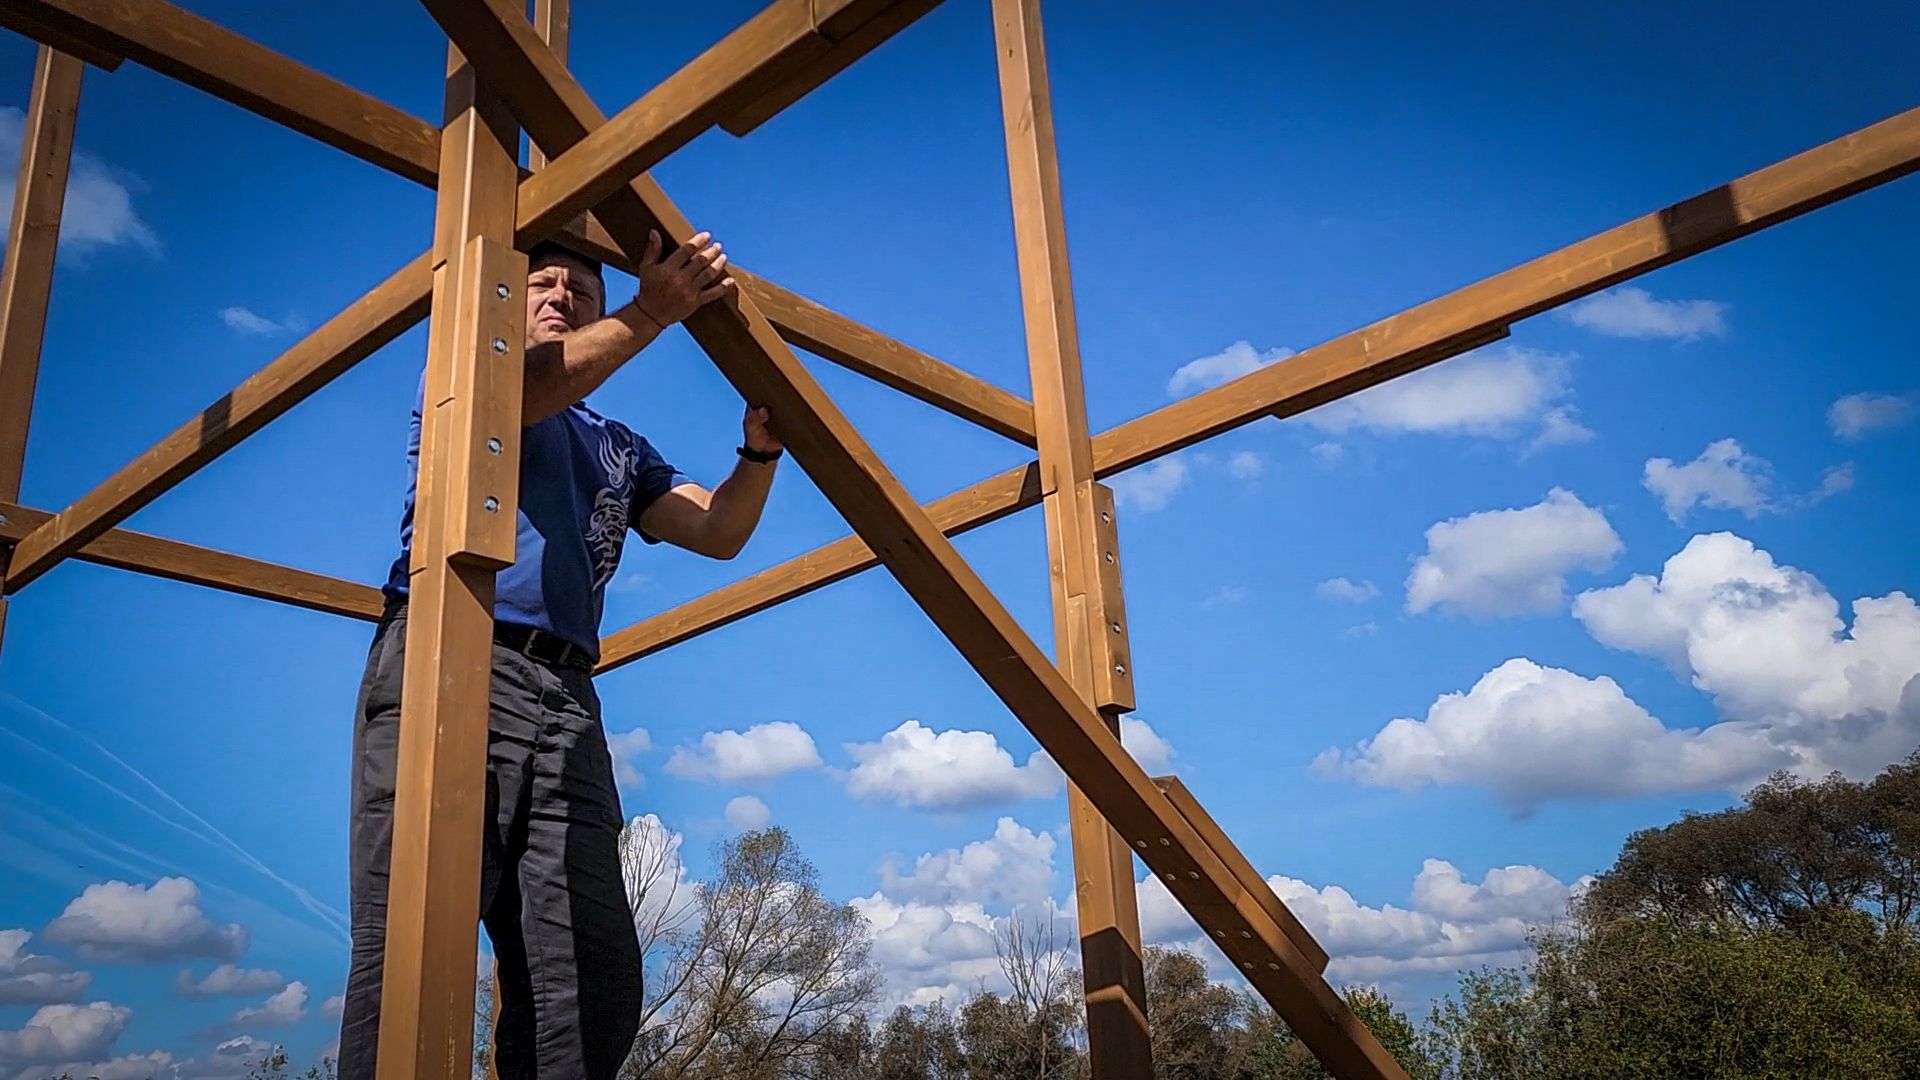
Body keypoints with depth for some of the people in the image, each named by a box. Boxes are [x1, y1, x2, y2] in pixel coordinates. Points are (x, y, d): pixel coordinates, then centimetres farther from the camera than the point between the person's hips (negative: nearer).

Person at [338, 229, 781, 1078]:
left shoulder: (618, 449, 31)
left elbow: (719, 531, 19)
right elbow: (514, 395, -7)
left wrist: (761, 445, 3)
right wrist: (648, 315, -8)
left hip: (564, 699, 5)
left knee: (596, 981, -6)